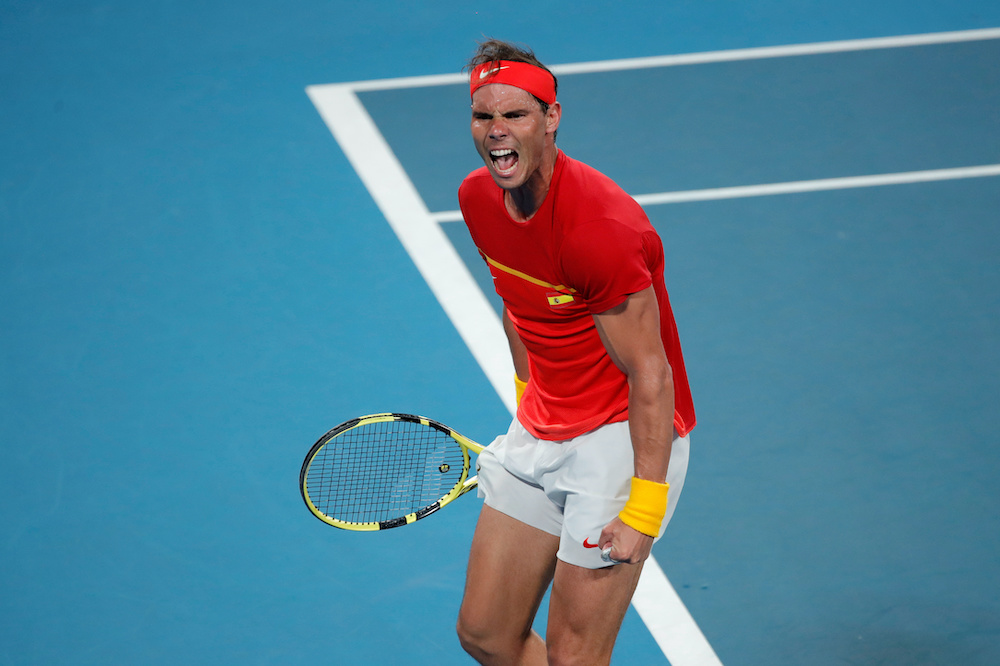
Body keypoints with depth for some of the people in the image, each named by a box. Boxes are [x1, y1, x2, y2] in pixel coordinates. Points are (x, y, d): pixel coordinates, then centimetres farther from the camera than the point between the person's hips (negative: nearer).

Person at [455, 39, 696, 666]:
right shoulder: (479, 198, -3)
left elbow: (651, 377, -23)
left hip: (626, 434, -8)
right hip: (541, 432, 8)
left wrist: (644, 509, -23)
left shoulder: (601, 228, -27)